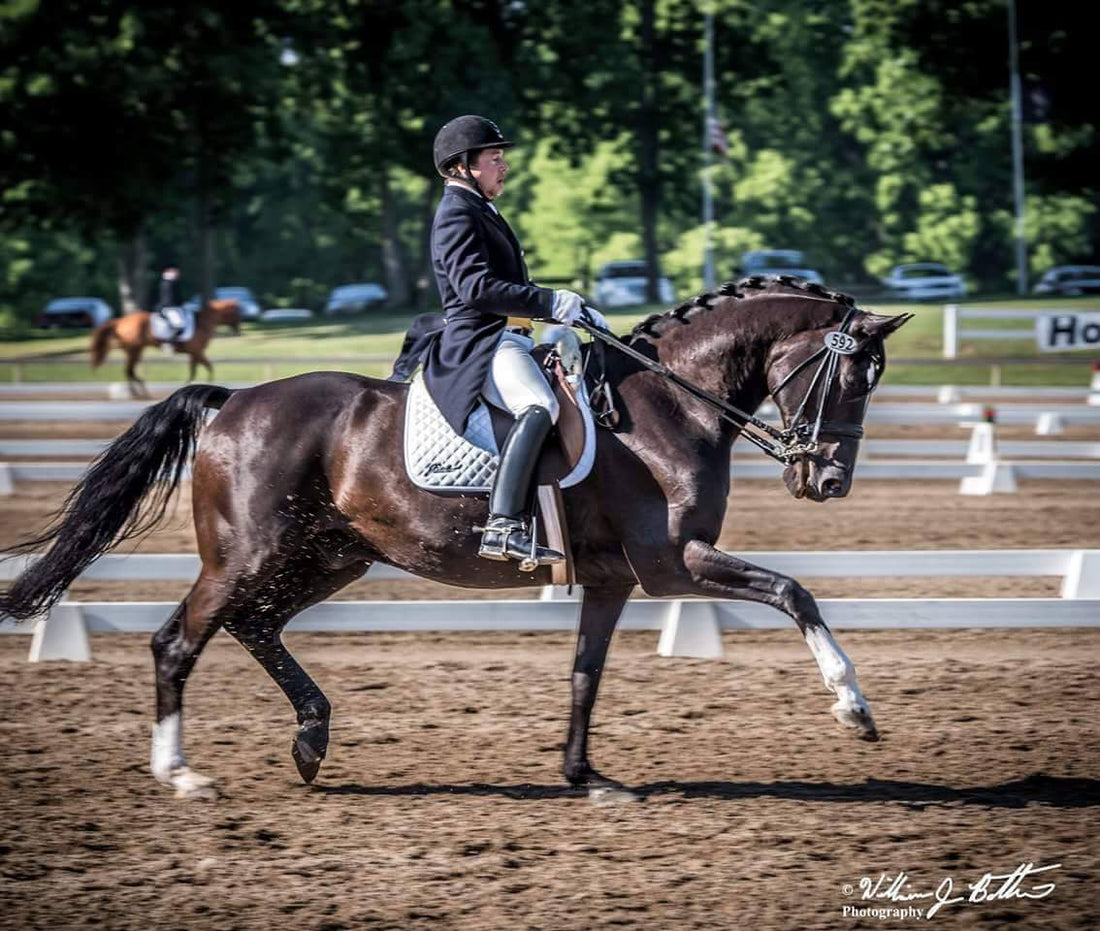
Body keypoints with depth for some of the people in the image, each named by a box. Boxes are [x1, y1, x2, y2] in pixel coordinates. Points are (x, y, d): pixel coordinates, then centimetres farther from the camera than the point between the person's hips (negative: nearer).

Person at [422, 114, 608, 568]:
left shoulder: (482, 212, 26)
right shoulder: (457, 214, -8)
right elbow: (475, 286, -23)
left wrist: (576, 312, 24)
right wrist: (552, 303, -23)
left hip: (507, 340, 11)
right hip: (478, 341, -11)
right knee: (539, 406, -34)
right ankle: (504, 526, -46)